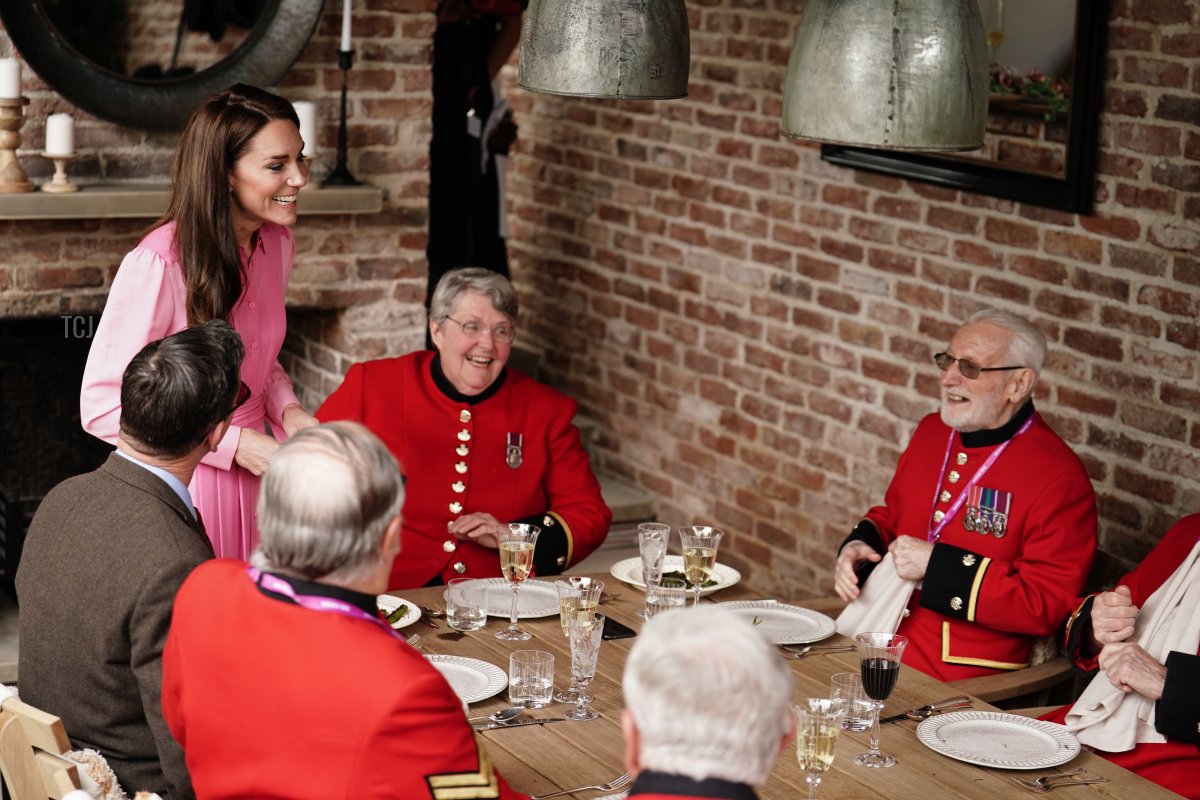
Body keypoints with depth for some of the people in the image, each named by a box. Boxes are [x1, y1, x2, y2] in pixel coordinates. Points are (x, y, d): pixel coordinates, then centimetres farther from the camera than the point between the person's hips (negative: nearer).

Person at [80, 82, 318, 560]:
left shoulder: (276, 245, 0)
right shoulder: (159, 263, -22)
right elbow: (102, 406, -19)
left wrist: (287, 410, -4)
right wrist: (233, 444, -21)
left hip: (250, 477, 6)